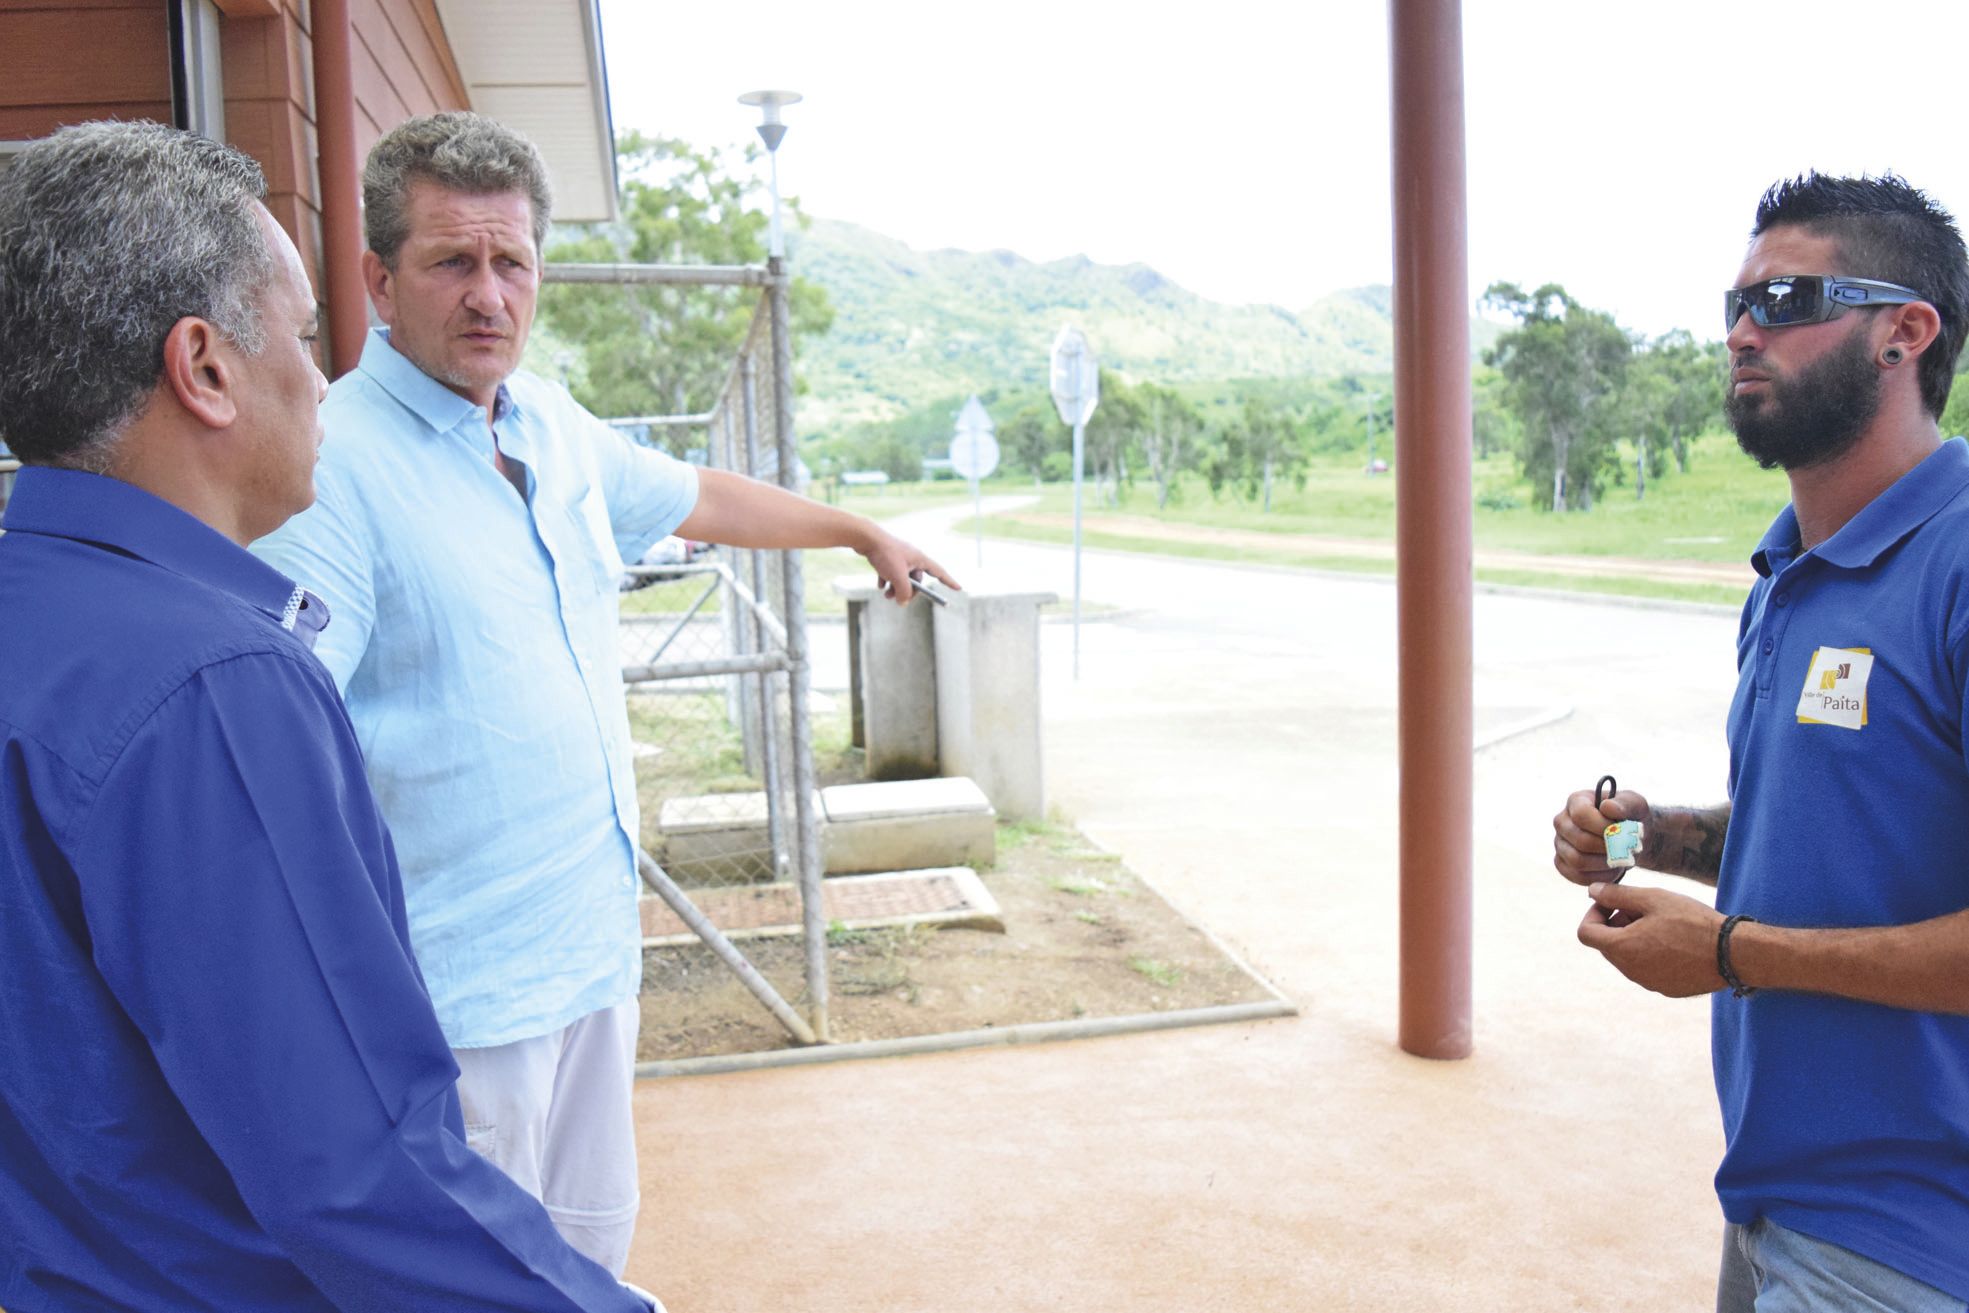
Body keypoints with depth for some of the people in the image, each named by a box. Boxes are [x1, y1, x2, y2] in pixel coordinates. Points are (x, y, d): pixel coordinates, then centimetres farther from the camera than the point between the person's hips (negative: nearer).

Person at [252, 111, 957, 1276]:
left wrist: (864, 532, 38)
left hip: (596, 942, 8)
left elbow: (700, 498, 26)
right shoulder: (331, 462, -17)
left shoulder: (554, 426, 8)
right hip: (463, 984, -8)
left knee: (593, 1250, 20)